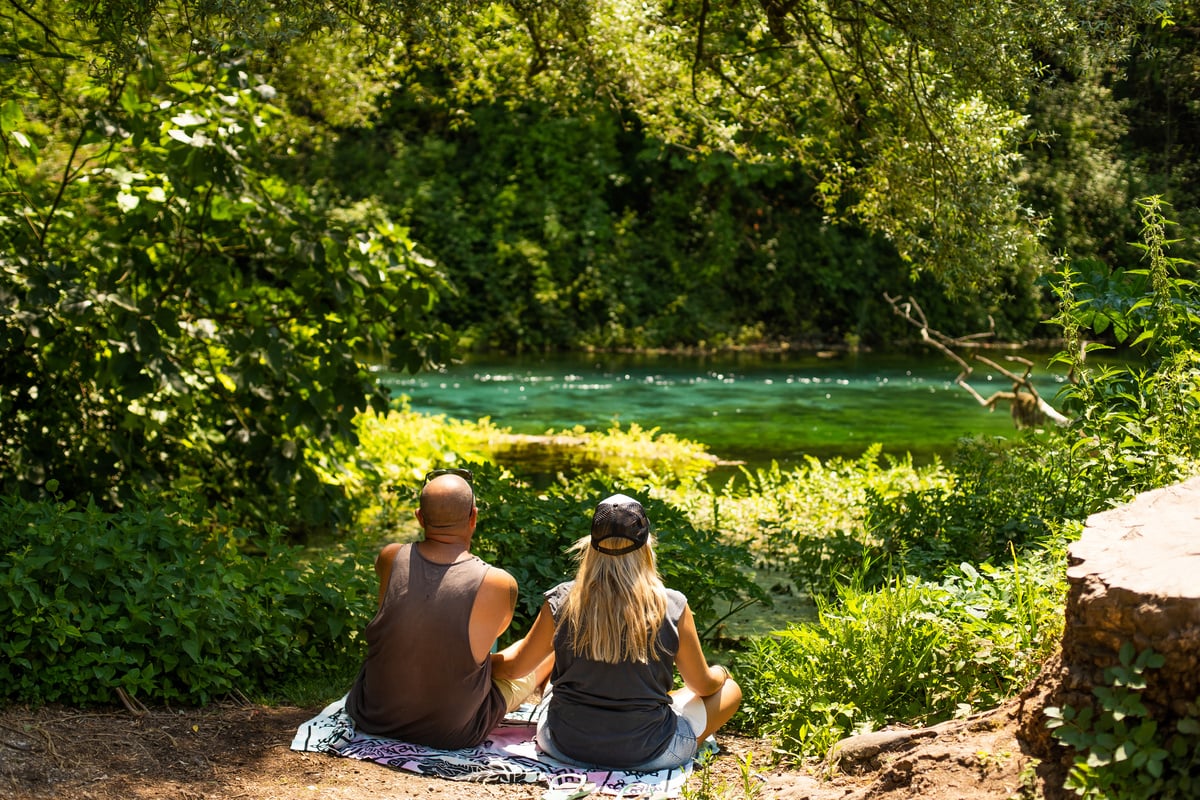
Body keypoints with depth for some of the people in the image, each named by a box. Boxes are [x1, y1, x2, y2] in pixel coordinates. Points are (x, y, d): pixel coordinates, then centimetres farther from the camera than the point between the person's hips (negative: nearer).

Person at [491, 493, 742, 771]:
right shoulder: (672, 607, -15)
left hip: (565, 747, 2)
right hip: (646, 755, -2)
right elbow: (703, 685, 0)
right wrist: (720, 673, 24)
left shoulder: (562, 602, -12)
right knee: (731, 689, 19)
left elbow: (514, 666, 4)